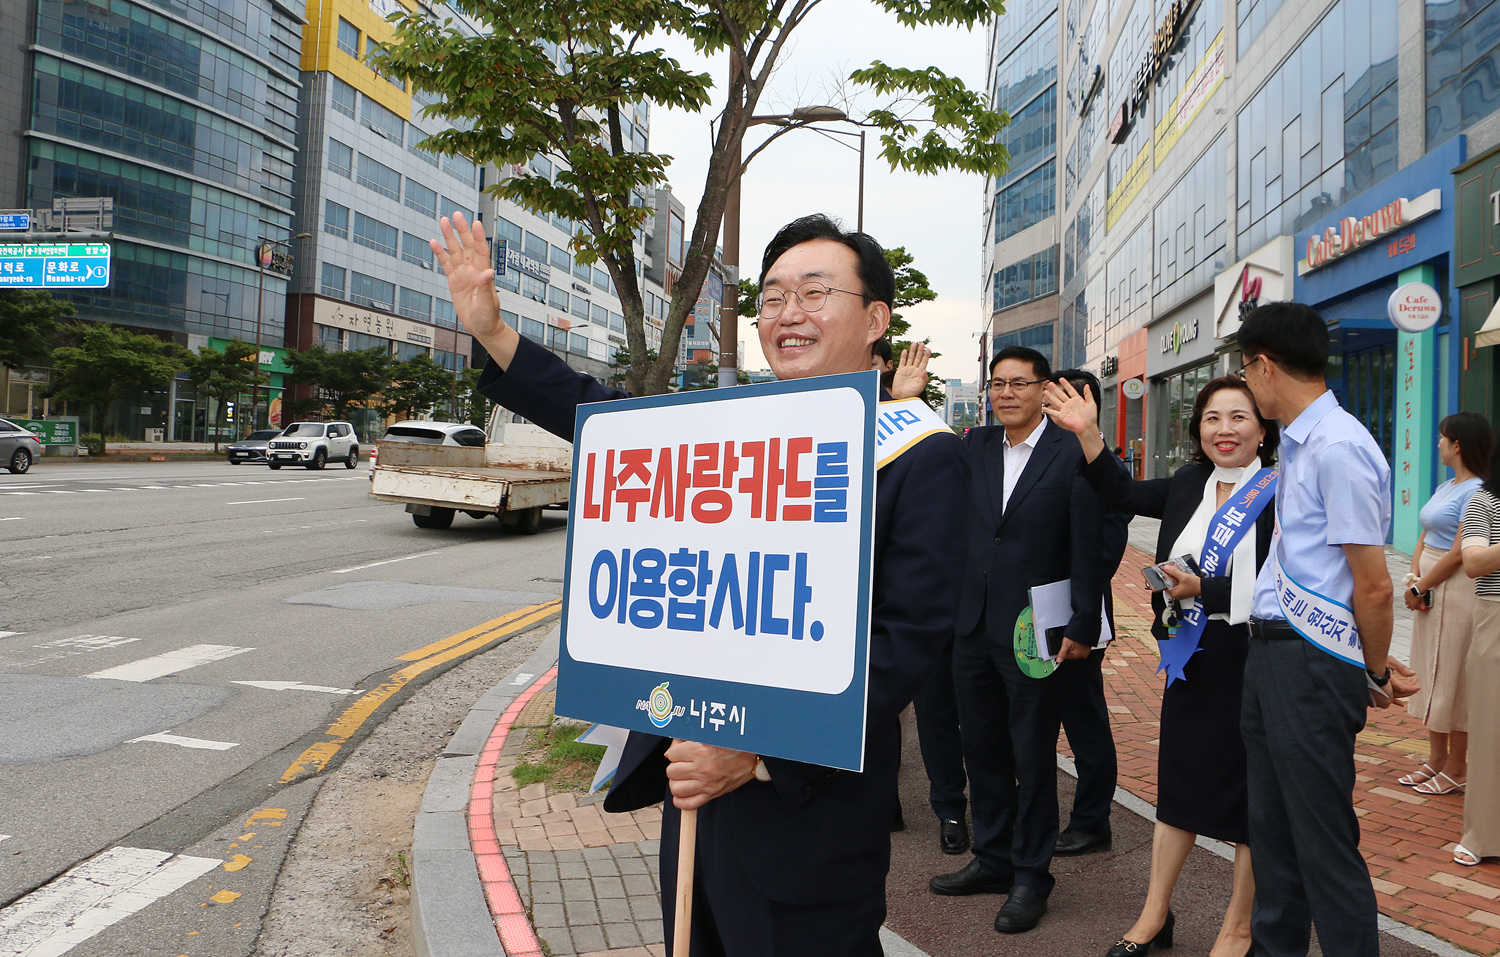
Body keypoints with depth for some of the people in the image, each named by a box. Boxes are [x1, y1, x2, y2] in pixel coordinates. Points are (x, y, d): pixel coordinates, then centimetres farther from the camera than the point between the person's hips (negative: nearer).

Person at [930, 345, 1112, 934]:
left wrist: (1083, 627, -10)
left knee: (1033, 757, 7)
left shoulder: (1072, 455, -7)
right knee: (982, 749, 16)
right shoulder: (974, 448, 9)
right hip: (973, 626, 6)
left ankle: (1030, 876, 23)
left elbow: (1087, 549, -7)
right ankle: (993, 860, 32)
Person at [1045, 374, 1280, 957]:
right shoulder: (1188, 486, 6)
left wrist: (1202, 589, -23)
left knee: (1250, 794, 9)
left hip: (1252, 666, -5)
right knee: (1178, 781, 15)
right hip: (1191, 662, 6)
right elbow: (1124, 495, 9)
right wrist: (1087, 433, 0)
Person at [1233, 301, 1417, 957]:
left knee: (1325, 845, 2)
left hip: (1312, 665, -10)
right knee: (1271, 827, 20)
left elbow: (1374, 588, -18)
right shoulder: (1298, 444, 12)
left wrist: (1376, 674, -5)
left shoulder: (1338, 447, -19)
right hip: (1269, 651, 10)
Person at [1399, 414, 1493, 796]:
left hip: (1455, 590, -9)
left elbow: (1459, 554, -18)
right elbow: (1424, 538, 14)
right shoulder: (1444, 488, 13)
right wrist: (1413, 577, -2)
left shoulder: (1474, 492, -15)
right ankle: (1436, 760, 24)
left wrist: (1420, 588, -11)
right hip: (1429, 590, 9)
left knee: (1451, 676, 0)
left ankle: (1457, 769, 12)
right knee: (1430, 674, 13)